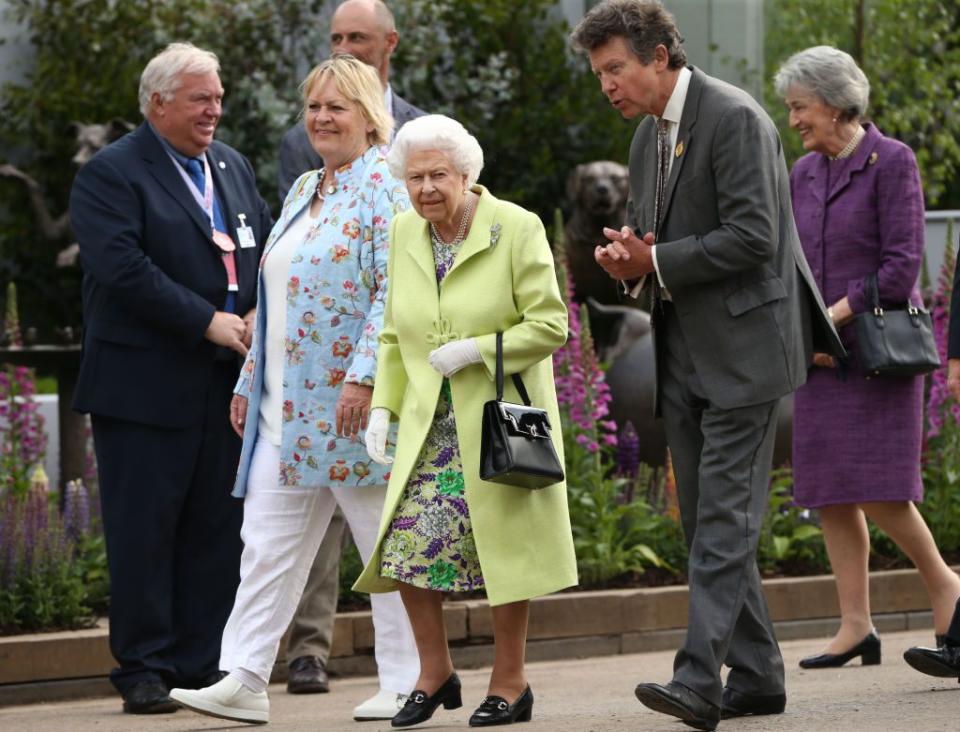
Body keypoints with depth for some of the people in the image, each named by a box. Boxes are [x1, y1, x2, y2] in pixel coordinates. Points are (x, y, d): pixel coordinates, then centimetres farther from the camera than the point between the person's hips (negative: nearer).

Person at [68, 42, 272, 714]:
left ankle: (202, 666, 14)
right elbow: (124, 268, -18)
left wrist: (262, 314, -6)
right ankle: (144, 670, 6)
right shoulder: (111, 174, -7)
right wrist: (209, 323, -18)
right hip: (147, 387, -6)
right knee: (143, 531, -2)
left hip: (227, 383, 6)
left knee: (217, 529, 7)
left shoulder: (234, 168, 17)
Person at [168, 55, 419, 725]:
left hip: (354, 402, -8)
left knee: (385, 539, 0)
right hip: (287, 405, 9)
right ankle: (245, 681, 1)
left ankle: (406, 685, 7)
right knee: (267, 540, 2)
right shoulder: (304, 191, 18)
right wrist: (250, 382, 20)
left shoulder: (386, 185, -8)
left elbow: (396, 292, -17)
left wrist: (364, 377, -24)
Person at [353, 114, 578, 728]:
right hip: (429, 425, 5)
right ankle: (435, 673, 11)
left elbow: (549, 325, -11)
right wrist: (382, 407, 4)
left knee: (503, 546, 0)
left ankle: (510, 682, 13)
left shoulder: (517, 229, -10)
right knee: (406, 544, -5)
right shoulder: (405, 233, 7)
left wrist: (475, 349, -20)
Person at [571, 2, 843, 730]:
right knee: (704, 518, 9)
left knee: (725, 515, -13)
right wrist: (626, 256, 1)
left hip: (744, 346, -9)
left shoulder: (734, 118, -14)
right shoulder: (649, 136, 14)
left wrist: (656, 261, -16)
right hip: (685, 354, 9)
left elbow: (752, 235, -21)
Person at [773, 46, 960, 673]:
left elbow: (901, 267, -13)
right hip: (822, 357, 7)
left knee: (876, 490, -12)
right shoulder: (804, 173, 13)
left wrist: (833, 316, -14)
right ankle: (857, 626, 4)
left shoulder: (892, 162, -7)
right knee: (830, 493, 1)